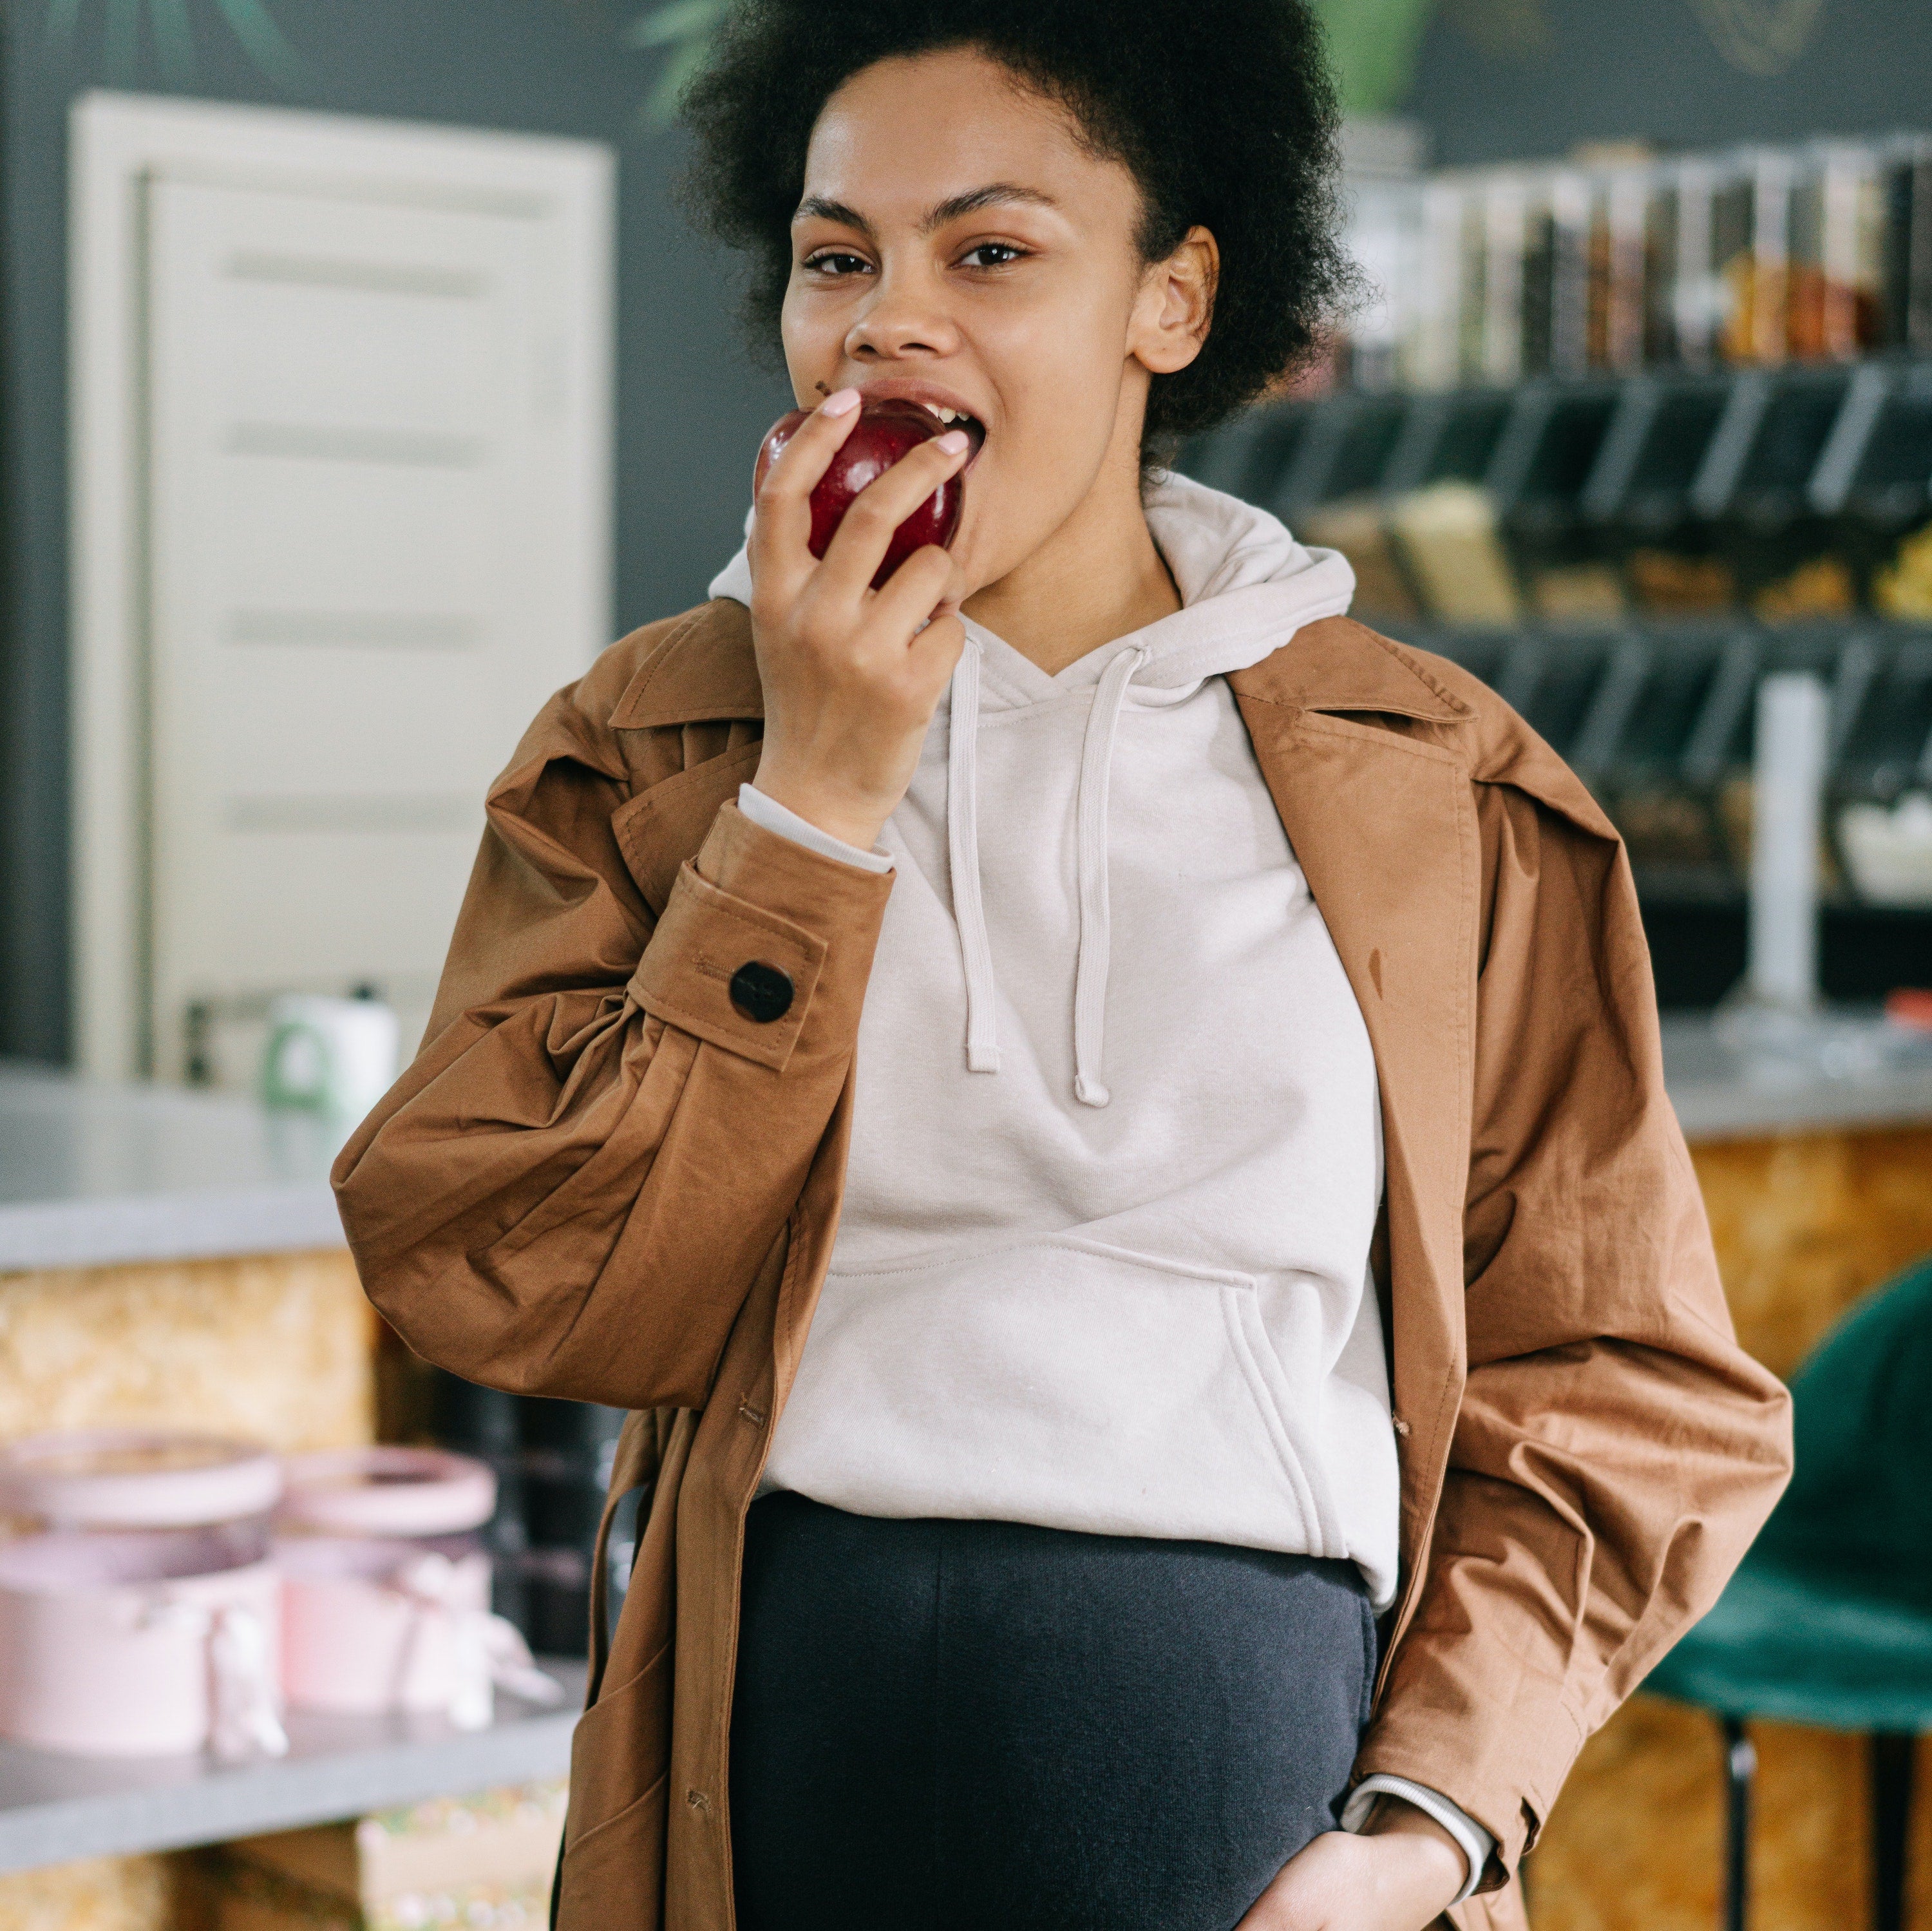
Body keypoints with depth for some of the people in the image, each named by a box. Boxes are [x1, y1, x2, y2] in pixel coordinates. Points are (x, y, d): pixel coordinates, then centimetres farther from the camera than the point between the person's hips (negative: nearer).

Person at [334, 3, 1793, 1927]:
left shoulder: (1437, 789, 3)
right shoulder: (644, 743, 5)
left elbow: (1618, 1386, 3)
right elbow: (525, 1300, -6)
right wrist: (816, 799, -10)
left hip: (1267, 1756, 0)